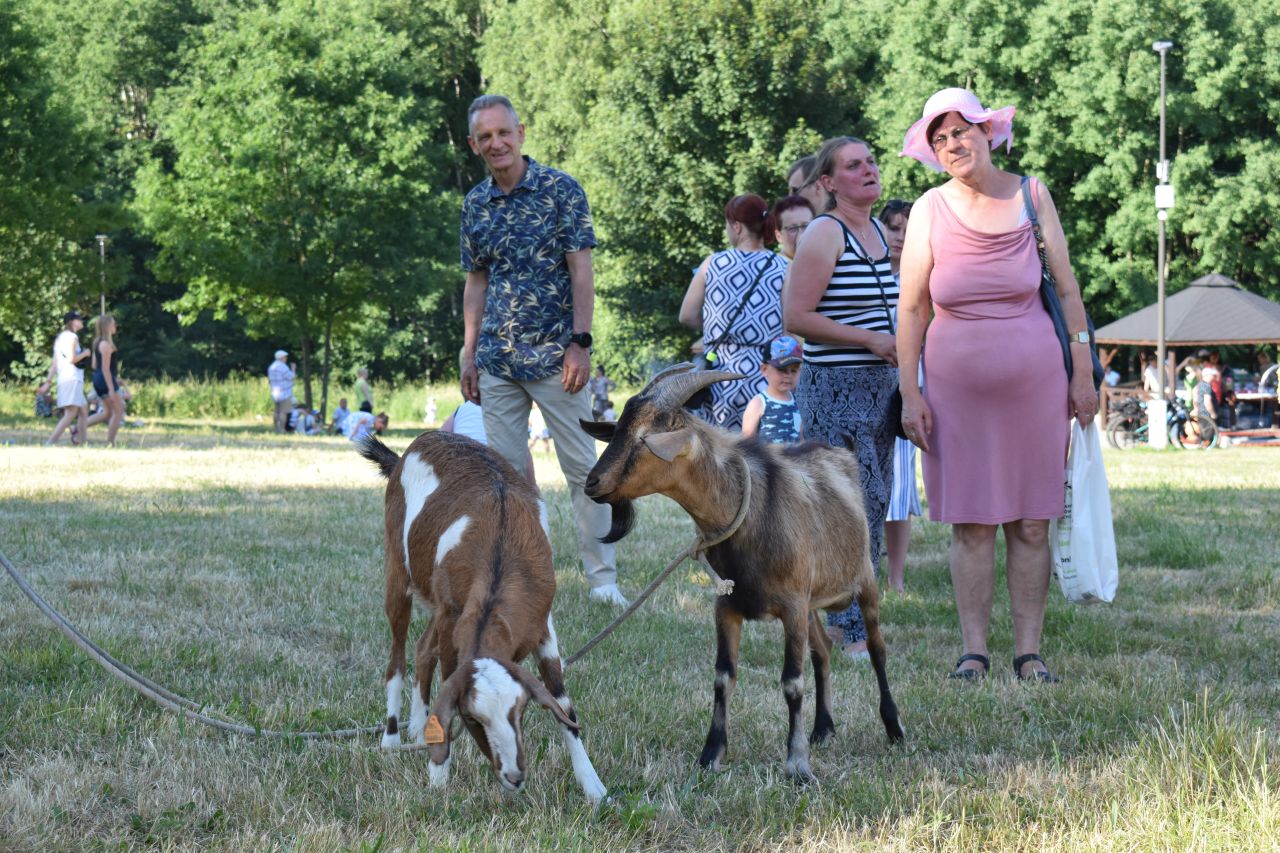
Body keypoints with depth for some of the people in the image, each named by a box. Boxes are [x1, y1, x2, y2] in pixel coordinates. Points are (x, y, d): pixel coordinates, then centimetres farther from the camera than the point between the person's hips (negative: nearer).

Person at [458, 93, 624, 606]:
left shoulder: (561, 190, -4)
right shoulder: (475, 204, 10)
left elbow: (581, 270, -6)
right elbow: (476, 284, 15)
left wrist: (580, 343, -14)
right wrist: (469, 356, 10)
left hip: (555, 354, -4)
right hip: (497, 362, 4)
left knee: (582, 466, -2)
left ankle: (602, 576, 2)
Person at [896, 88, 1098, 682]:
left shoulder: (1031, 196, 2)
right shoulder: (930, 210, 0)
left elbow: (1067, 287, 6)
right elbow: (911, 308, 2)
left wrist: (1082, 372, 3)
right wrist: (910, 393, -4)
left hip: (1034, 379, 1)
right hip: (957, 384, 0)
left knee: (1031, 523, 1)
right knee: (972, 522, -1)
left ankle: (1029, 652, 6)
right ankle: (973, 651, 4)